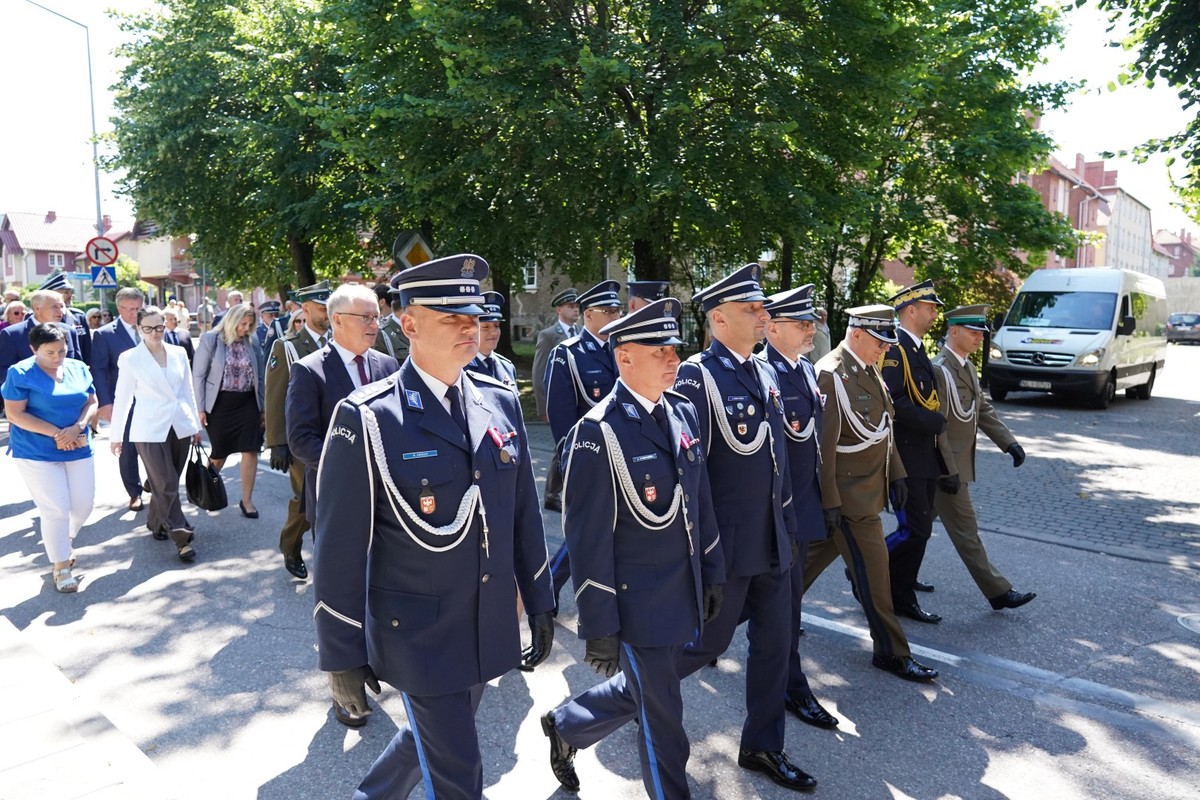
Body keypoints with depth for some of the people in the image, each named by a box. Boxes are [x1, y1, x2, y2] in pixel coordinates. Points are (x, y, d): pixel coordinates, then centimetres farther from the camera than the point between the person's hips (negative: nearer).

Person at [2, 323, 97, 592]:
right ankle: (61, 567, 9)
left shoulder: (79, 368, 6)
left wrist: (76, 428, -14)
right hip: (36, 452, -5)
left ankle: (59, 542, 37)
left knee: (84, 504, 7)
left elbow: (92, 402, 5)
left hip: (79, 448, 5)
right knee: (56, 509, -5)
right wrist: (56, 434, -18)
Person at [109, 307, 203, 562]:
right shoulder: (130, 358, -4)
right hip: (150, 430, -4)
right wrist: (116, 434, 3)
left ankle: (156, 523, 34)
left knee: (164, 483, 13)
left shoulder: (179, 353, 6)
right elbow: (122, 397, 0)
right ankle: (181, 537, 2)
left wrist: (196, 425, 14)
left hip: (180, 426, 4)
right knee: (167, 485, -5)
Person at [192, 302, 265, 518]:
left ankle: (247, 500, 9)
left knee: (250, 451, -3)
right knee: (219, 452, 11)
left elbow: (259, 377, 10)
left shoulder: (252, 342, 2)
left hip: (247, 403, 2)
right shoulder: (210, 340, -7)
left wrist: (261, 407, 9)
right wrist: (200, 408, -7)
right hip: (220, 404, -2)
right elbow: (198, 375, -4)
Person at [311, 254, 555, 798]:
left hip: (491, 628, 6)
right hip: (418, 635, -5)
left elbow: (524, 513, 7)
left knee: (431, 739, 25)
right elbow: (340, 548, -13)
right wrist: (342, 656, -8)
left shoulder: (501, 402, 0)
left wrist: (539, 604, 11)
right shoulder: (367, 418, -17)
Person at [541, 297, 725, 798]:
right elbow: (588, 540, -18)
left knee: (642, 690, 25)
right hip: (638, 604, -7)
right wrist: (599, 627, -15)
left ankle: (566, 724, 49)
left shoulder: (683, 412, 2)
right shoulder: (598, 432, -20)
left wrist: (712, 571, 12)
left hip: (684, 594, 7)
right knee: (661, 716, 10)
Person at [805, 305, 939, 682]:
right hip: (849, 495, -9)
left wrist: (896, 473, 14)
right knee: (873, 570, 0)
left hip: (869, 485, 9)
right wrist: (829, 501, -21)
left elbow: (883, 430, 18)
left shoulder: (869, 371, 11)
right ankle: (892, 652, 14)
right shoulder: (830, 375, -19)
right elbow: (823, 443, -21)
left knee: (815, 554, 19)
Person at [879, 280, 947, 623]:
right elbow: (892, 401, -25)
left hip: (924, 457, 10)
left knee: (919, 530, 13)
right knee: (915, 529, -8)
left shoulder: (917, 348, 16)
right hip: (905, 457, -10)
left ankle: (904, 598, 22)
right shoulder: (894, 349, -15)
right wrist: (934, 421, -19)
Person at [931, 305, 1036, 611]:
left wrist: (1008, 442, 5)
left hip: (957, 462, 10)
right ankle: (999, 593, 8)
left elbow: (983, 408, 16)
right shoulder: (940, 370, -20)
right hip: (946, 466, -10)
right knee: (966, 532, 0)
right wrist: (949, 471, -21)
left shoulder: (967, 365, 12)